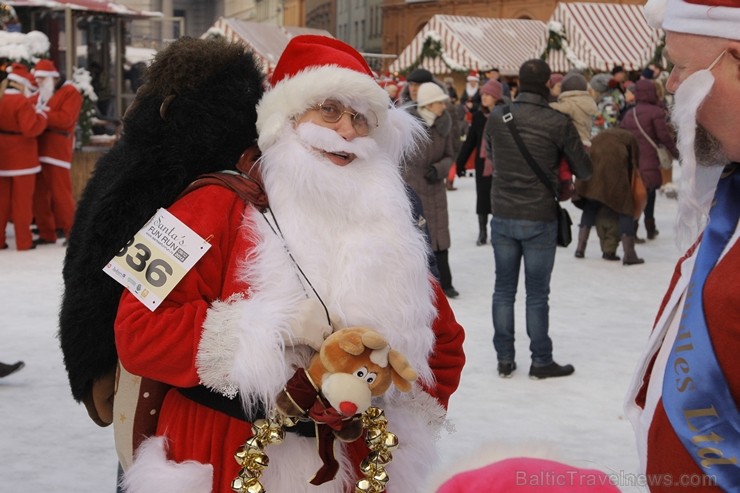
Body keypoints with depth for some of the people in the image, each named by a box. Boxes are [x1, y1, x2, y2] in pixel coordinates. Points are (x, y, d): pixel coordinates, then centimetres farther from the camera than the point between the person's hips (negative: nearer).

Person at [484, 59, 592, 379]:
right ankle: (541, 362, 16)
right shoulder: (559, 123, -12)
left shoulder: (496, 117, -3)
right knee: (537, 294, 6)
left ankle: (504, 359, 18)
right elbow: (584, 171, -2)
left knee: (504, 289, 12)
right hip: (539, 220, -3)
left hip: (502, 217, 3)